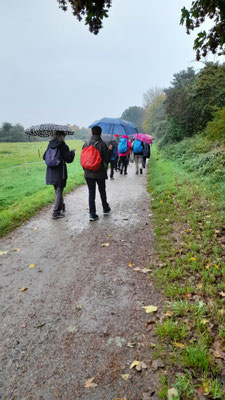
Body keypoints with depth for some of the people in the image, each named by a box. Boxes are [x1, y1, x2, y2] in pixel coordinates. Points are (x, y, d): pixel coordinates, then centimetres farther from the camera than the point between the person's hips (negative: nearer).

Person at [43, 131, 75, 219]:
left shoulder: (50, 145, 5)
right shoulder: (63, 146, -12)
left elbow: (44, 157, 11)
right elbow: (68, 159, -11)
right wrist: (72, 152, 7)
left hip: (51, 173, 6)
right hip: (60, 173, -6)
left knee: (57, 191, 21)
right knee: (59, 192, 2)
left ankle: (61, 207, 36)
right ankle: (56, 212, 3)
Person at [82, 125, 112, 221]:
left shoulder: (85, 145, 0)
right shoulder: (102, 145, -11)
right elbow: (107, 159, -11)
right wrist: (110, 150, 5)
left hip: (88, 173, 2)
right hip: (100, 173, -2)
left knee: (91, 193, 6)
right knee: (102, 191, 18)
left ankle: (92, 214, 4)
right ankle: (106, 209, 34)